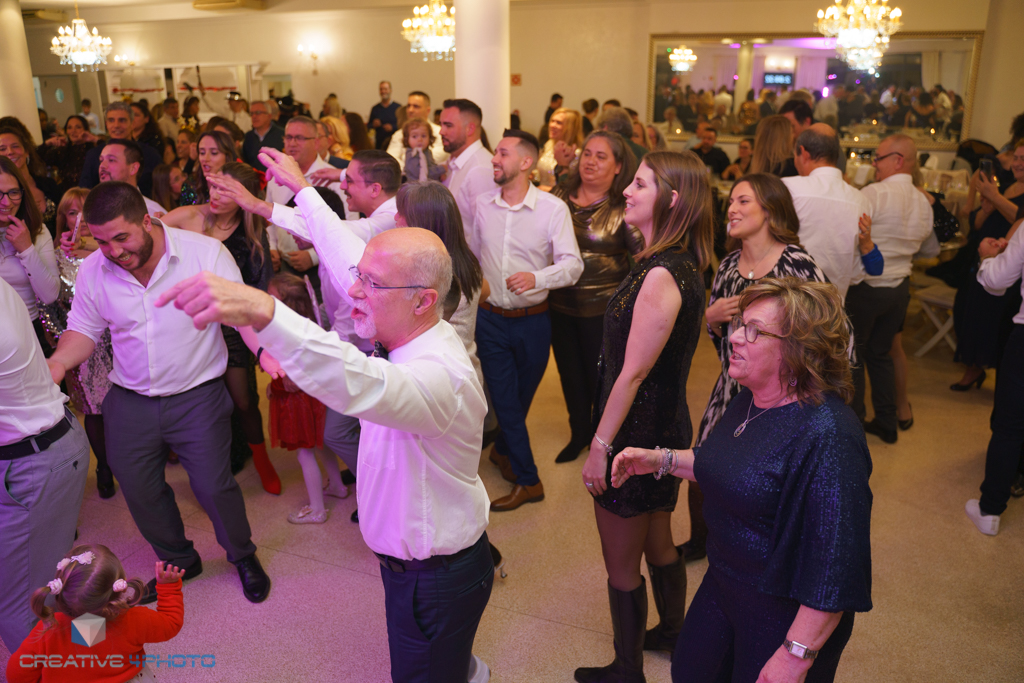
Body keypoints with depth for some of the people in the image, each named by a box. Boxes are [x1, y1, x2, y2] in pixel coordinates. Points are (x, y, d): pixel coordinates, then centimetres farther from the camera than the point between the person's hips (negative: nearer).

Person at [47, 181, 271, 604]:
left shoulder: (204, 252, -15)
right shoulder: (92, 271, -4)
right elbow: (84, 329, 6)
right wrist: (57, 364, -13)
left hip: (197, 396, -4)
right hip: (130, 403, 4)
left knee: (213, 486, 1)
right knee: (139, 491, 13)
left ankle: (243, 556, 30)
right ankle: (179, 561, 39)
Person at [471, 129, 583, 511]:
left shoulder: (553, 209, -10)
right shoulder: (483, 205, 1)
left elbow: (572, 264, -15)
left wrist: (537, 277, -32)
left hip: (532, 321, -1)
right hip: (490, 318, 2)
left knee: (523, 396, 16)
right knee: (504, 398, 2)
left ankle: (503, 449, 43)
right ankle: (528, 479, 16)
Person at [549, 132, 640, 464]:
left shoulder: (623, 208, -8)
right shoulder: (559, 196, 3)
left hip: (603, 307, -4)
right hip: (560, 303, 4)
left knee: (599, 375, 9)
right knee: (570, 373, 17)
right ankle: (579, 434, 38)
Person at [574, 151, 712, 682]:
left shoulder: (661, 275, -25)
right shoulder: (679, 266, 5)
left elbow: (632, 373, -24)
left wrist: (600, 446, -17)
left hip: (637, 435, -9)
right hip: (664, 429, 9)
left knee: (622, 566, 10)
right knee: (658, 543, 27)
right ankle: (671, 632, 48)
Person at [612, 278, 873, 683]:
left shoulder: (827, 436, -30)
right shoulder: (751, 401, -2)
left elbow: (835, 565, -29)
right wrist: (661, 460, 5)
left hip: (785, 614, -8)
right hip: (723, 585, 8)